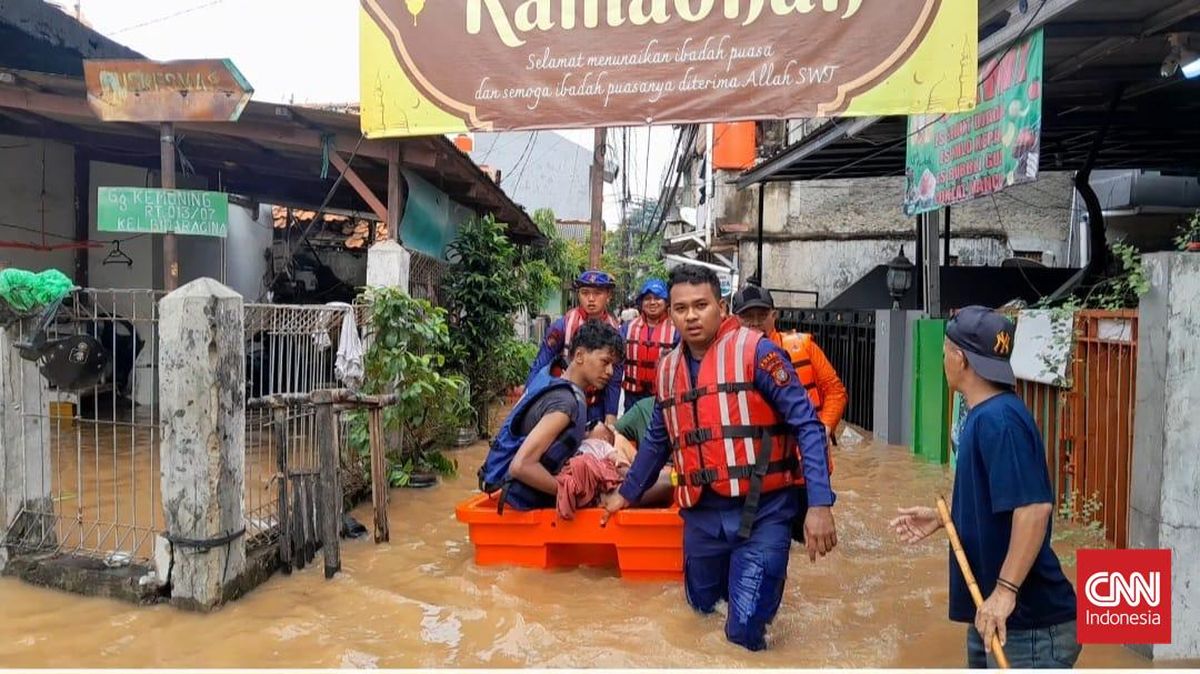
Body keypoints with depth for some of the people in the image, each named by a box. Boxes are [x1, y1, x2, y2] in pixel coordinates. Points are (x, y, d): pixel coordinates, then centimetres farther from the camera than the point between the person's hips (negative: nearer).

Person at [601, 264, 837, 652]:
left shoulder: (755, 351, -9)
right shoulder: (668, 369, 8)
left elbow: (806, 425, -11)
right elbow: (657, 441, 22)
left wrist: (820, 504, -19)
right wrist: (627, 493, 28)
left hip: (762, 512, -5)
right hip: (702, 515, 5)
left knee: (745, 631, -7)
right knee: (703, 609, 18)